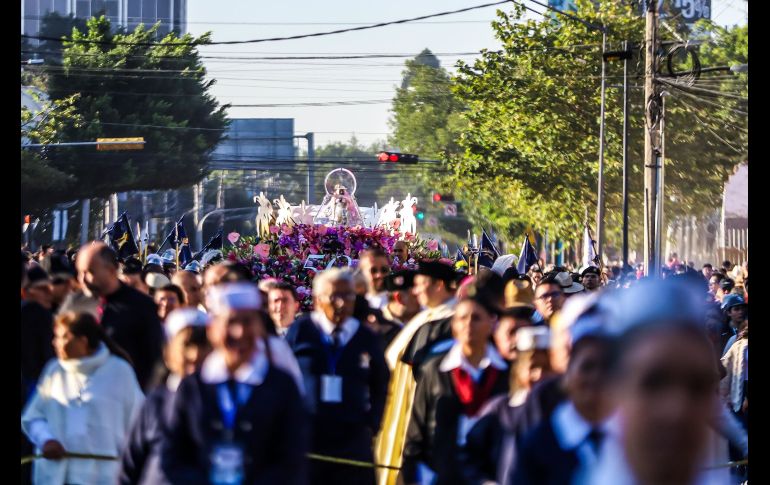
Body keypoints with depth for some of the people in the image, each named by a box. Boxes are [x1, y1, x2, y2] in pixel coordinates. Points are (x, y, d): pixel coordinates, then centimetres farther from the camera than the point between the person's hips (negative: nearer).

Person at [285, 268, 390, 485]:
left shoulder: (367, 338, 7)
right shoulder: (299, 332, 0)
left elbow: (380, 387, 17)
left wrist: (371, 424, 7)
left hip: (353, 441, 1)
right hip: (304, 438, -1)